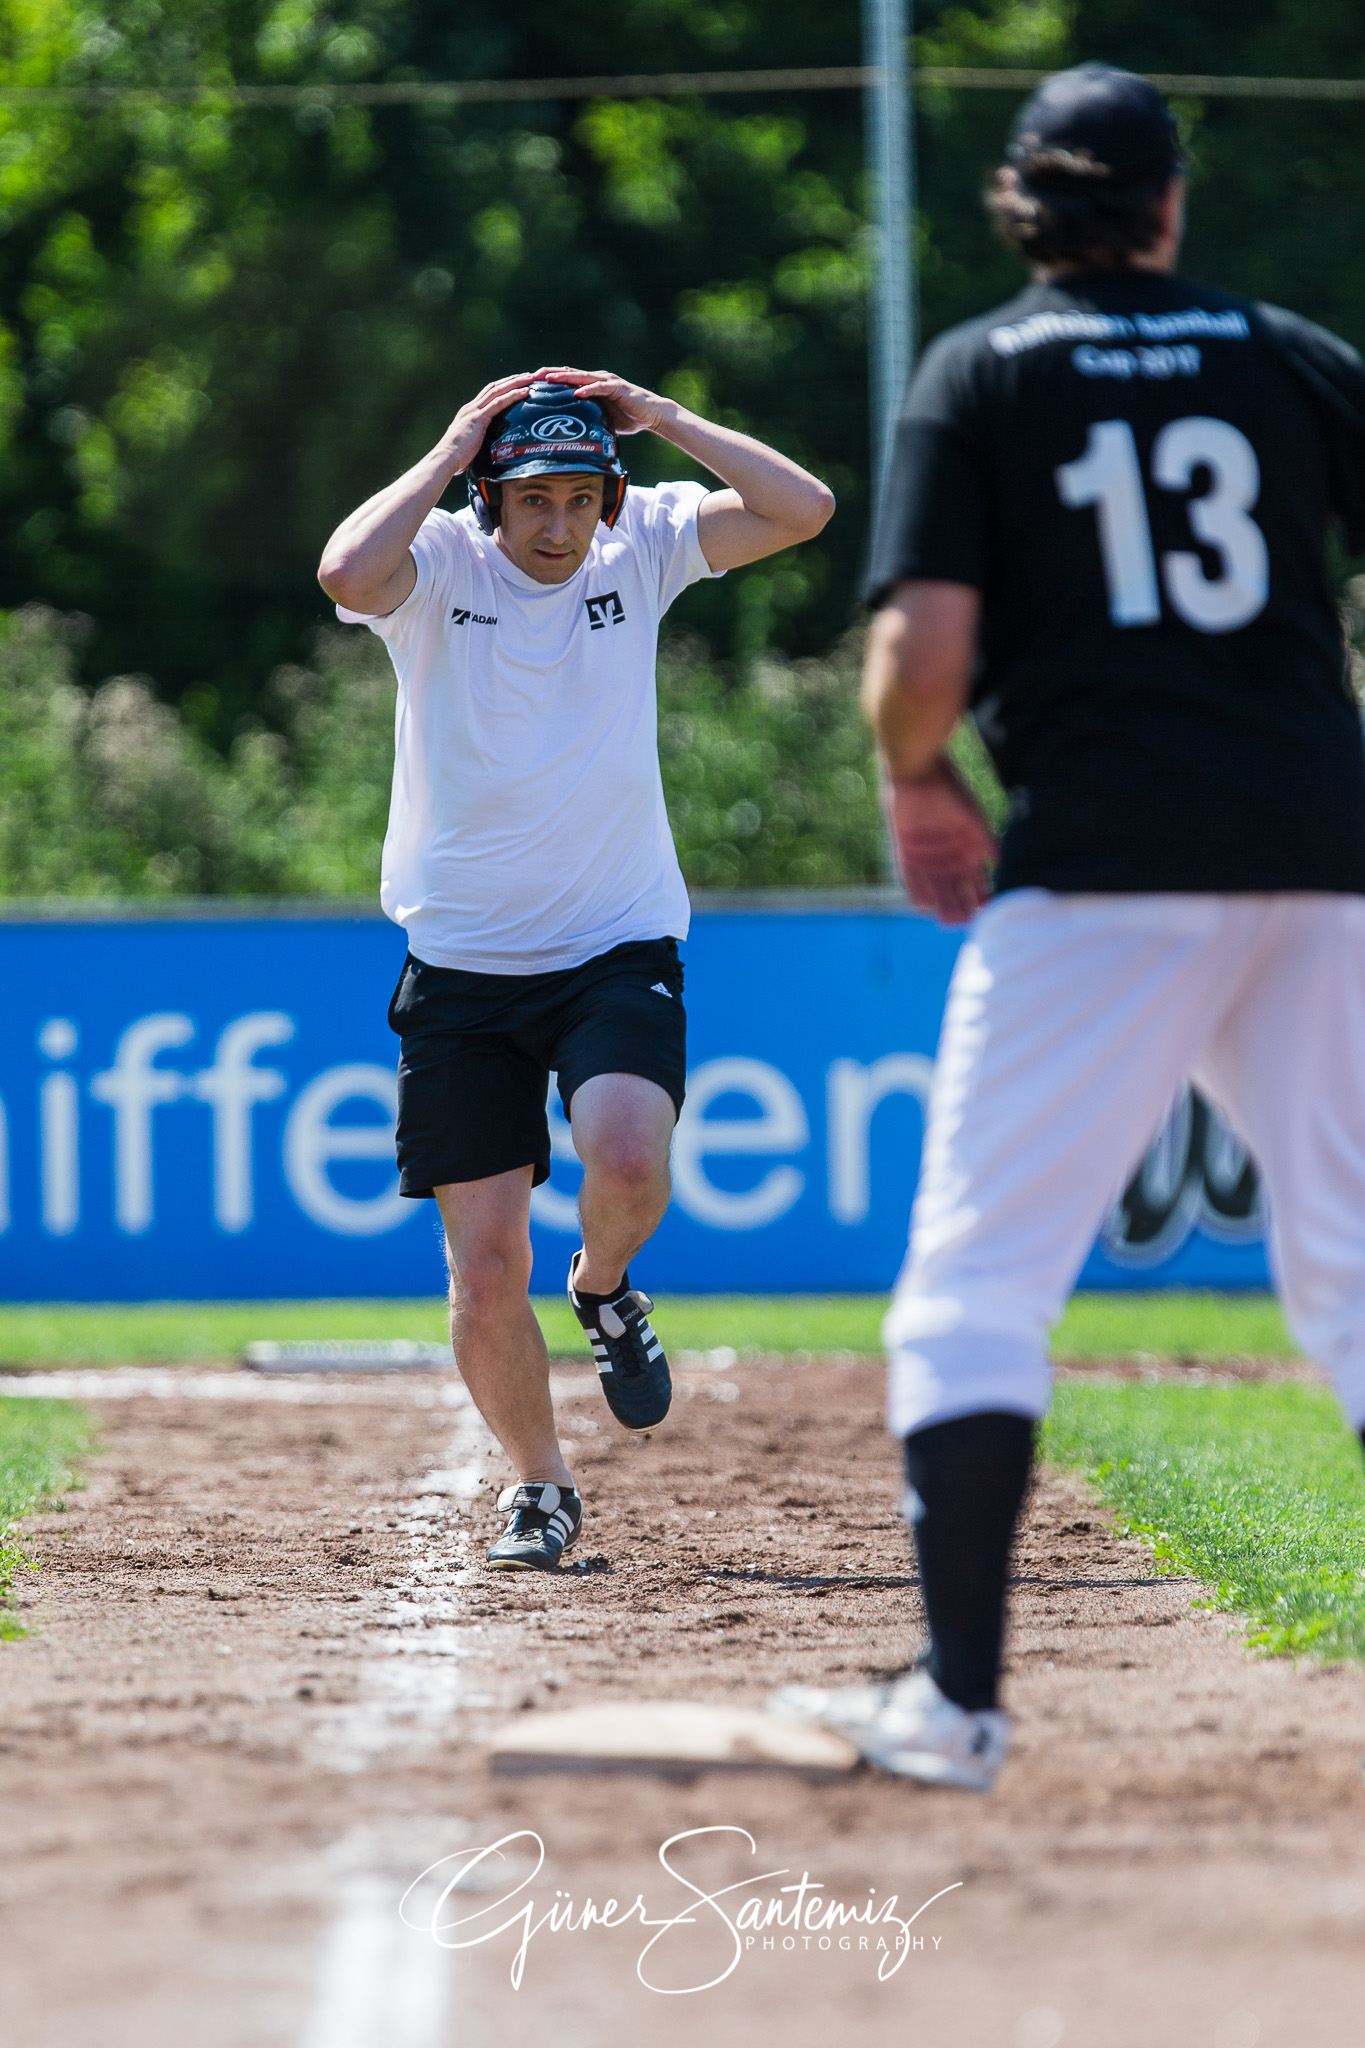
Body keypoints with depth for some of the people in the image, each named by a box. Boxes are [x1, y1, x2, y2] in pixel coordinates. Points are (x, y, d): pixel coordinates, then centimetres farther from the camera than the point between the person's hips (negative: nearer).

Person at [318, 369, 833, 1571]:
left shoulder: (644, 547, 0)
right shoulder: (439, 564, -7)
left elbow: (802, 509, -10)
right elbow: (348, 572, -30)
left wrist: (663, 419, -11)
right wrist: (448, 454, -19)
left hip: (619, 946, 1)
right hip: (462, 965, 0)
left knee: (628, 1158, -26)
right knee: (486, 1264, -1)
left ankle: (604, 1289, 10)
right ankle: (538, 1487, 22)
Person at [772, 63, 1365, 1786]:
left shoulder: (982, 373, 5)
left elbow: (925, 648, -7)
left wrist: (919, 788, 12)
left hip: (1103, 867, -3)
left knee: (978, 1275, -2)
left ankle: (958, 1696, -13)